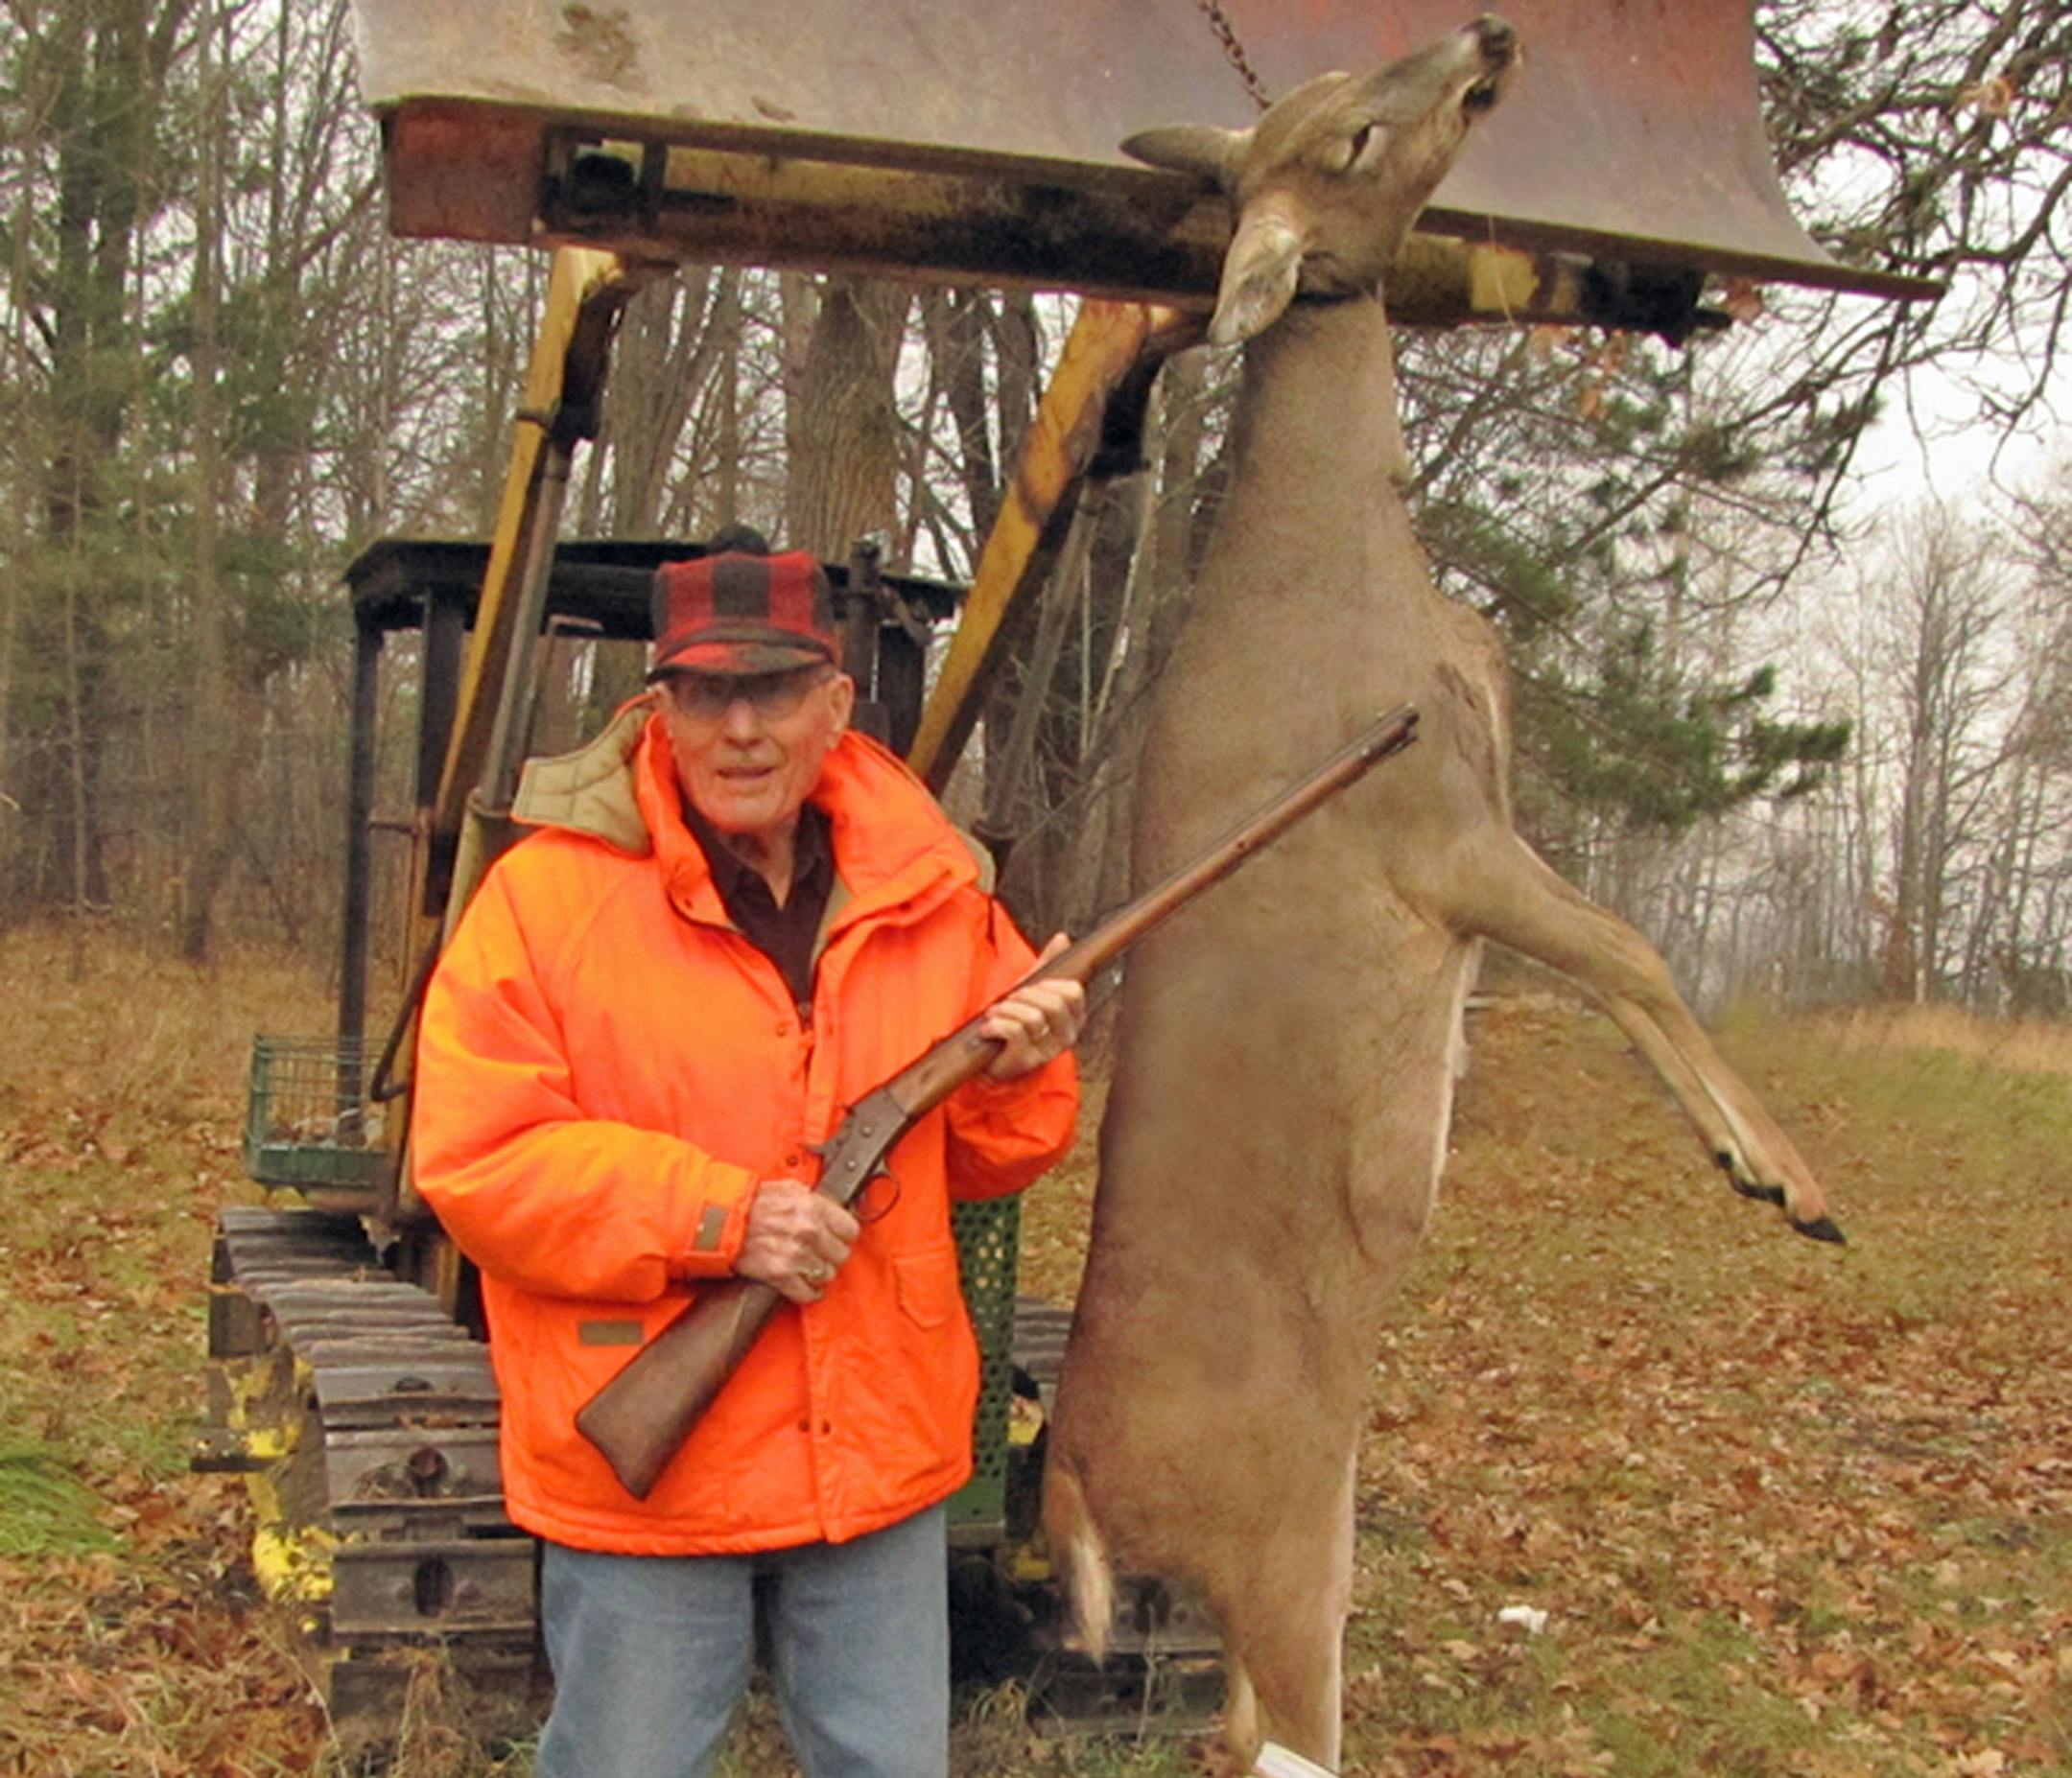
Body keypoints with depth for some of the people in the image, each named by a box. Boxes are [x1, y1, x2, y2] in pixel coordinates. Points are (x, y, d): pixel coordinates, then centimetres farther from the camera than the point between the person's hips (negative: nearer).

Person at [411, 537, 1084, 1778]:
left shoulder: (933, 895, 3)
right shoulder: (550, 893, -11)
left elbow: (976, 1160, 13)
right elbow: (471, 1161, -14)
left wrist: (1014, 1078, -10)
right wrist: (716, 1214, -22)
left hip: (883, 1451, 4)